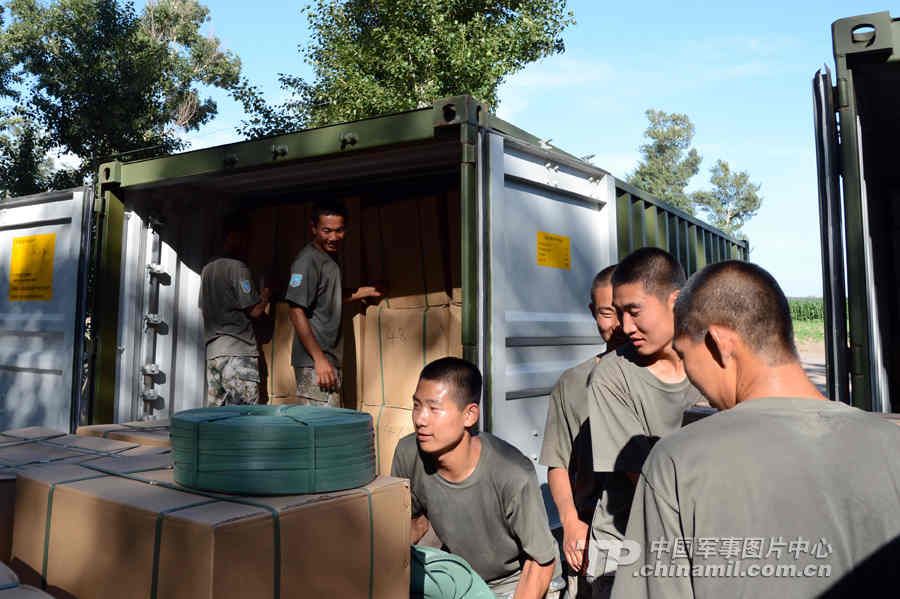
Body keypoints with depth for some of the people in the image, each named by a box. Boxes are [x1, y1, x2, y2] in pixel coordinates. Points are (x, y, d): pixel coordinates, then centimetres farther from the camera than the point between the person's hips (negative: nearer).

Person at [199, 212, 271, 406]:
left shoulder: (207, 269, 14)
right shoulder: (238, 268, -10)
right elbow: (254, 312, -12)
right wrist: (265, 297, 8)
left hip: (213, 349, 8)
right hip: (238, 351, -8)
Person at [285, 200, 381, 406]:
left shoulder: (330, 258, 13)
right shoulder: (308, 260, -14)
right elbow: (297, 312, -19)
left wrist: (359, 293, 20)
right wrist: (319, 358, -20)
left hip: (330, 358, 9)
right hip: (314, 362, -9)